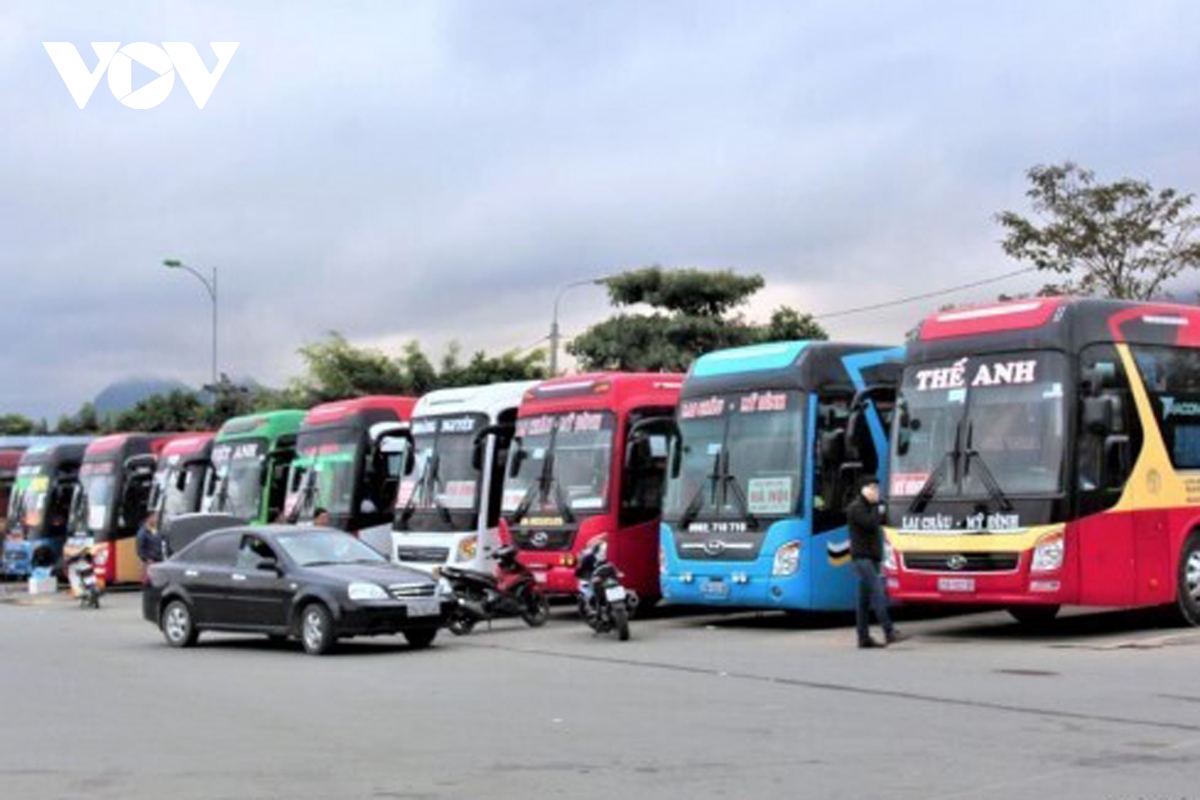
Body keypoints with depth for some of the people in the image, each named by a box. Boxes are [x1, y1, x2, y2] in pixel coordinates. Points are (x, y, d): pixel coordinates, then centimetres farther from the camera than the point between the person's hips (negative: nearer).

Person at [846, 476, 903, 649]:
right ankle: (889, 632, -27)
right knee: (877, 591, -20)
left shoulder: (869, 508, 22)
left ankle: (864, 638, 6)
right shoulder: (856, 508, -7)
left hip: (872, 558, 10)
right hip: (862, 557, -9)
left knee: (865, 599, 7)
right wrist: (877, 509, -8)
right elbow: (871, 523, -19)